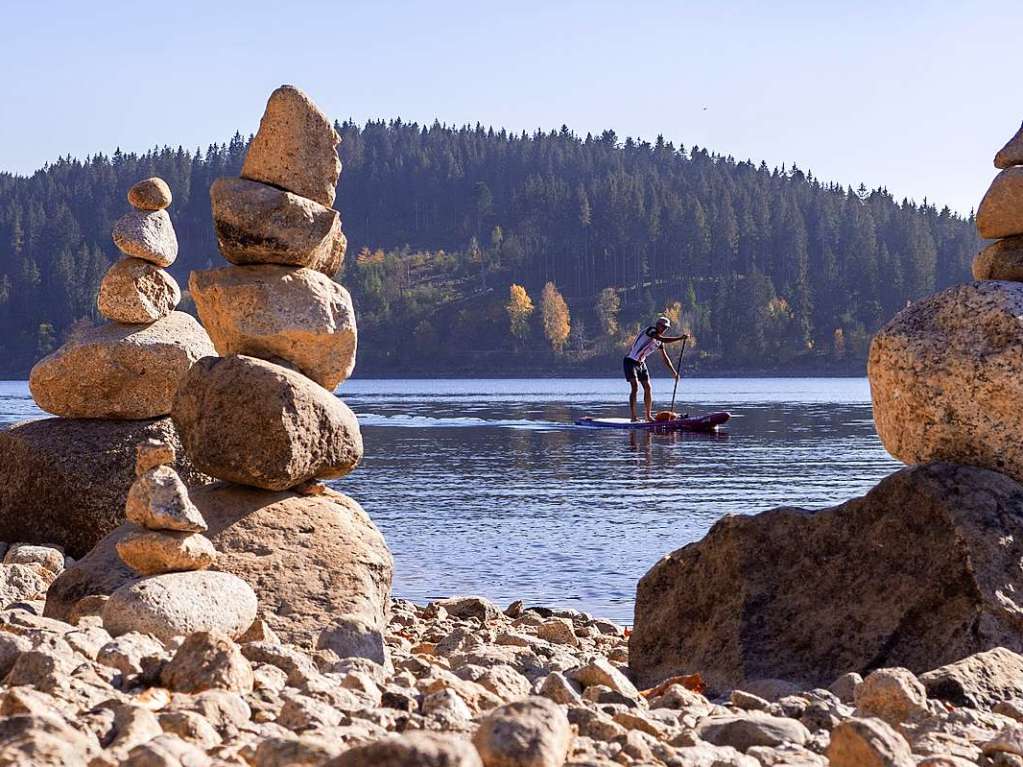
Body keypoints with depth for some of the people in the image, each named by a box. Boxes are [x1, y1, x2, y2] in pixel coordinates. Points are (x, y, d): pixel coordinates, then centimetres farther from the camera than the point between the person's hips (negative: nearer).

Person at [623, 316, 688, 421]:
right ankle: (633, 416, -21)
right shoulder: (651, 331, -14)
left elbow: (665, 358, 19)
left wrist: (674, 372, 17)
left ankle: (648, 415, 14)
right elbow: (664, 340, -29)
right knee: (635, 387, -18)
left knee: (647, 388, 6)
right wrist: (680, 338, -25)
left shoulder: (659, 342, 11)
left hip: (641, 363, 9)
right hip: (630, 361, -9)